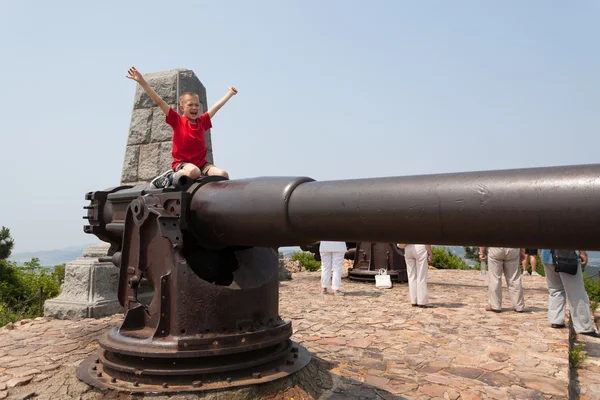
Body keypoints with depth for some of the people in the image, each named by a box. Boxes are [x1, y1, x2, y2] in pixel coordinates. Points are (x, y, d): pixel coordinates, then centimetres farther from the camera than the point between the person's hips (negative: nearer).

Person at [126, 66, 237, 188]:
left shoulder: (202, 121, 11)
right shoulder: (177, 120, 0)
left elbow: (217, 106, 22)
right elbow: (159, 101, -6)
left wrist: (230, 93, 33)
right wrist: (142, 81, -11)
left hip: (201, 163, 4)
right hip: (182, 163, -4)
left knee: (223, 175, -23)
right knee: (193, 172, -39)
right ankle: (170, 176, -9)